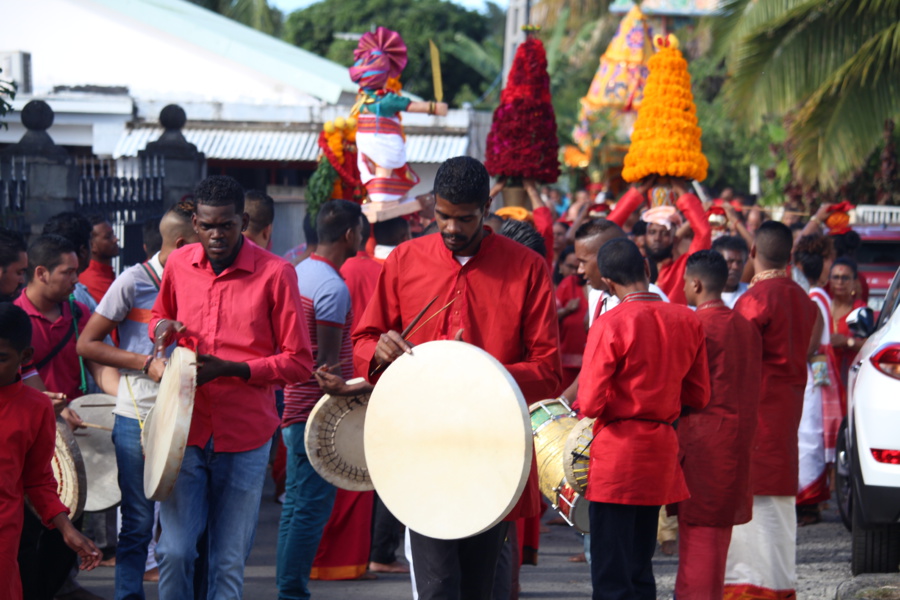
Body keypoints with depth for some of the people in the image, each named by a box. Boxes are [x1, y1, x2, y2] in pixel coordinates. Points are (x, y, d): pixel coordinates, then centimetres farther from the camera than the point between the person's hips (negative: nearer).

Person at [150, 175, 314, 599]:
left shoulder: (275, 273, -5)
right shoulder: (178, 265, 6)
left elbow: (298, 361, -4)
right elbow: (159, 318, 27)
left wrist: (231, 369, -16)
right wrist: (163, 329, 2)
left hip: (244, 438, -2)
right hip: (185, 433, 2)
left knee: (229, 563, 3)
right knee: (174, 552, -7)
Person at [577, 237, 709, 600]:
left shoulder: (610, 326, -14)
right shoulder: (687, 322, 3)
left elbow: (590, 404, -15)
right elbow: (699, 397, 9)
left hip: (616, 452, -6)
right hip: (662, 452, 6)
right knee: (641, 570, 15)